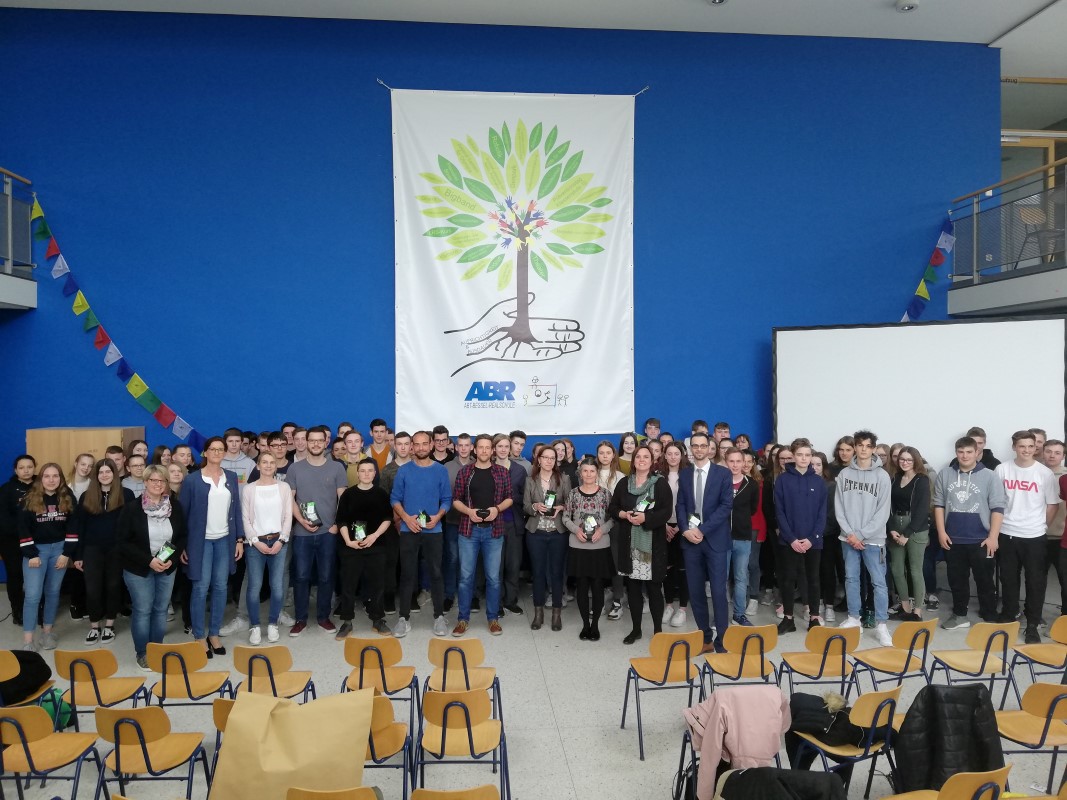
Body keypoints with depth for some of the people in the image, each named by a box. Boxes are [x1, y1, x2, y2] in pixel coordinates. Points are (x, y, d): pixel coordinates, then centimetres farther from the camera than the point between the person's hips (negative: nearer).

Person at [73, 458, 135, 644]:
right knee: (92, 588, 2)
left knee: (113, 586, 8)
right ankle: (94, 627, 17)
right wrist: (78, 555, 2)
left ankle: (109, 626, 21)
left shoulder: (126, 494, -2)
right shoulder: (87, 496, 4)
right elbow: (79, 526, 5)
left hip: (117, 549, -1)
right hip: (92, 549, 2)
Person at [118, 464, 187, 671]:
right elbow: (122, 542, -12)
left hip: (167, 567, 3)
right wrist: (148, 561, -19)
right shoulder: (131, 508, -11)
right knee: (142, 610, 2)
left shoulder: (175, 506, -3)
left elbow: (183, 536, 4)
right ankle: (142, 653, 17)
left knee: (161, 609, 10)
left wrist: (172, 558, -12)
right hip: (138, 568, -3)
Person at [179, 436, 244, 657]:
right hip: (201, 540, -4)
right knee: (201, 588, 0)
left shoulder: (231, 477, 6)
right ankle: (199, 637, 13)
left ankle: (214, 633, 21)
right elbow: (183, 513, -4)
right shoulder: (192, 480, -5)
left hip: (225, 540, 4)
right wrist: (182, 545, -6)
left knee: (220, 587, 8)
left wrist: (240, 539, 4)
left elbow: (236, 509, 9)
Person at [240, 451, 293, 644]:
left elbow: (288, 517, 3)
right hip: (255, 543, -1)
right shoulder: (248, 489, 4)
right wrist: (256, 541, -9)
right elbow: (245, 519, 1)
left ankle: (273, 624, 14)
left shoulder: (284, 487, 6)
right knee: (254, 587, -4)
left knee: (277, 586, -2)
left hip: (278, 541, 1)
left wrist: (280, 541, -6)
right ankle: (254, 626, 10)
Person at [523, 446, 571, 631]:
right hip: (536, 532, 1)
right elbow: (525, 507, 4)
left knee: (557, 572, 4)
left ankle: (557, 613, 15)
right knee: (538, 572, 6)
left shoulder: (564, 479, 0)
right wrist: (535, 506, -16)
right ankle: (538, 612, 17)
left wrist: (561, 507, -17)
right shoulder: (530, 480, 4)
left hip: (558, 532, -1)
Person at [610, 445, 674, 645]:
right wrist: (624, 514, -10)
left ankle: (658, 630, 14)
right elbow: (612, 508, 11)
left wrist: (645, 518, -21)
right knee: (633, 587, 9)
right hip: (629, 544, 3)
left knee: (654, 587, 3)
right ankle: (636, 629, 22)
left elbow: (666, 512, -9)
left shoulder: (661, 484, -2)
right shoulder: (623, 483, 8)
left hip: (653, 544, -3)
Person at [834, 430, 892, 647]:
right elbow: (839, 507, 2)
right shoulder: (844, 474, 3)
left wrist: (862, 534, -12)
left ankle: (881, 625, 4)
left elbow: (883, 511, -7)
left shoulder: (882, 476, -3)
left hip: (873, 539, -2)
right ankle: (853, 618, 20)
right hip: (848, 538, 3)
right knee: (851, 578, 10)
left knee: (879, 581, -1)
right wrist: (849, 533, -9)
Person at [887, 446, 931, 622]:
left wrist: (907, 534, -14)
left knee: (915, 571, -2)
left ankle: (917, 611, 6)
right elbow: (889, 506, 6)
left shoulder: (922, 480, -4)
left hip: (916, 530, -5)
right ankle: (905, 607, 18)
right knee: (897, 569, 6)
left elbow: (922, 509, -11)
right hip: (896, 528, 5)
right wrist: (892, 529, -7)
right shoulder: (895, 479, 10)